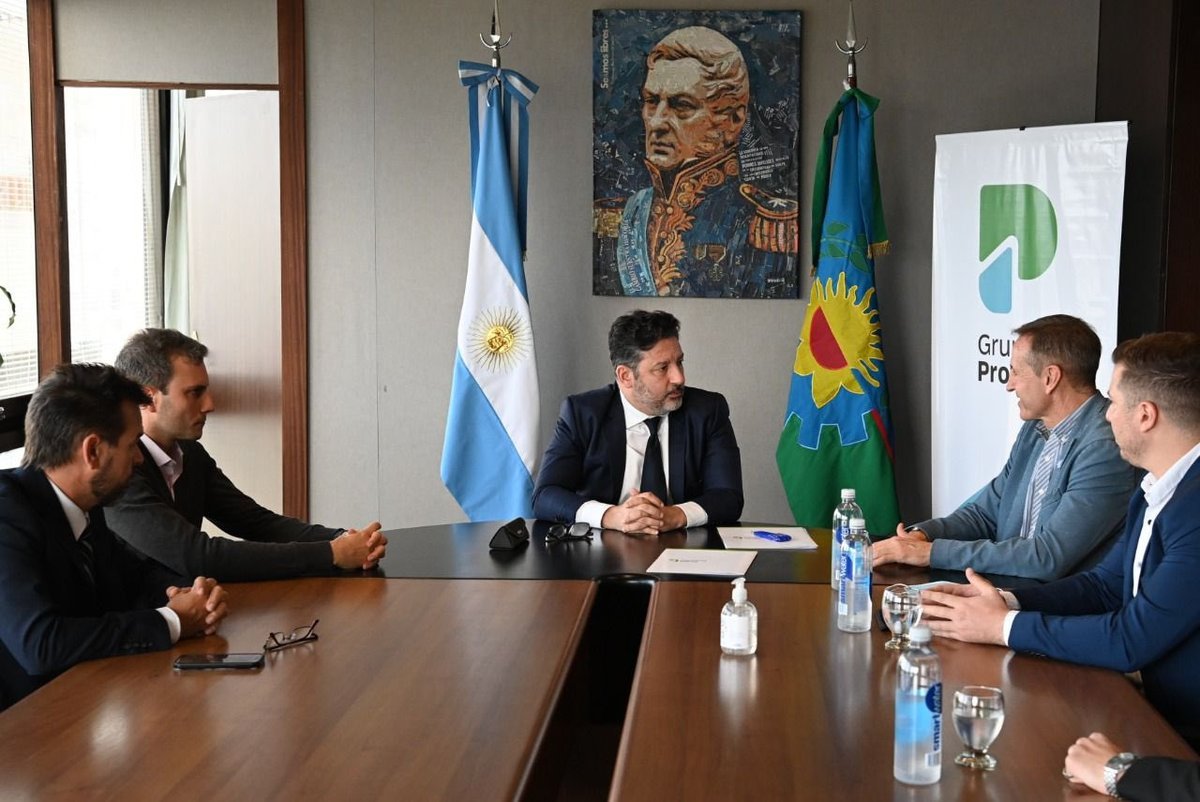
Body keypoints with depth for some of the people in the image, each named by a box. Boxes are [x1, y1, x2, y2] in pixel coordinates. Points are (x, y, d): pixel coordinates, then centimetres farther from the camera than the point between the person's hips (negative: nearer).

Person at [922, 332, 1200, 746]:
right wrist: (1005, 601, -3)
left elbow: (1134, 640, -25)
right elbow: (1105, 585, 13)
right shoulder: (1157, 490, 7)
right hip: (1157, 711, 8)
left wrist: (1004, 626, -14)